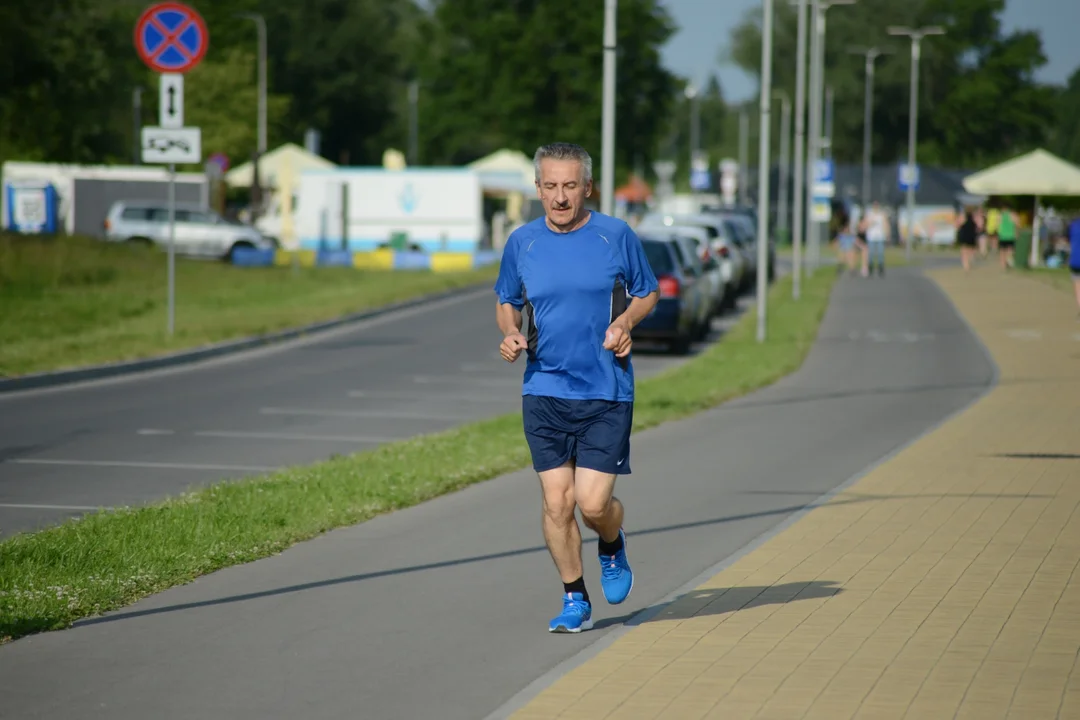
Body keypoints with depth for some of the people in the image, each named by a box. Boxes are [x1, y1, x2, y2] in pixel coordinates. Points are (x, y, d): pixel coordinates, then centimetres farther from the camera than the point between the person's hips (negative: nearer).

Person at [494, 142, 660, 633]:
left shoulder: (616, 236, -2)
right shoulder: (522, 243, 4)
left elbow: (647, 293, 10)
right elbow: (506, 301, 18)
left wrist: (624, 322, -11)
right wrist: (510, 333, -4)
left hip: (606, 394, -2)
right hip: (544, 392, 2)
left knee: (593, 503, -8)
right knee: (556, 502, -2)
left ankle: (613, 547, 27)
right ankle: (575, 601, 14)